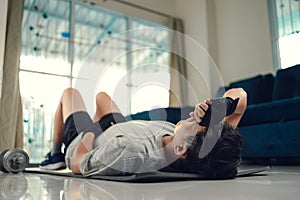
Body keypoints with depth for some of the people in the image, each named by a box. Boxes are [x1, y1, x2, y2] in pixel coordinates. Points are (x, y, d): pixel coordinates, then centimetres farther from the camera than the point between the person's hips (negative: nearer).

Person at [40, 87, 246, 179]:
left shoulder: (125, 154, -52)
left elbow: (77, 163, -31)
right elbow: (239, 94, -28)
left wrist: (91, 130, -13)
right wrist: (213, 110, -48)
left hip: (82, 146, -4)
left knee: (70, 92, 20)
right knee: (102, 96, 29)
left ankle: (55, 155, 39)